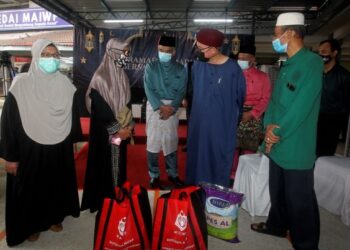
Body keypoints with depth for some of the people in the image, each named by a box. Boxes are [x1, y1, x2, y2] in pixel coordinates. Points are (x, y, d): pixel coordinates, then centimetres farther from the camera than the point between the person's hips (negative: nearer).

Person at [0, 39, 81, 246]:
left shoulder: (65, 84, -3)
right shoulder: (21, 85, -13)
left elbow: (73, 115, 6)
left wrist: (73, 142, 9)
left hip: (59, 149, 3)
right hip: (30, 150, -3)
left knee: (58, 183, 18)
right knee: (30, 187, 14)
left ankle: (55, 217, 42)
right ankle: (31, 224, 37)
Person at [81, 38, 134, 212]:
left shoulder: (123, 76, 6)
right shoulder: (100, 77, -15)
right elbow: (100, 108, -18)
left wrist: (129, 125, -1)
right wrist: (117, 129, -15)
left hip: (121, 130, 7)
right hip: (104, 131, -6)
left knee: (119, 162, 15)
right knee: (104, 163, 5)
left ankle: (117, 196, 31)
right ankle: (102, 200, 23)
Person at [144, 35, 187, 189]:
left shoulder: (180, 69, 5)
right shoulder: (151, 67, 2)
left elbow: (181, 91, 0)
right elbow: (148, 89, -7)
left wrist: (172, 107, -15)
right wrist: (161, 106, -18)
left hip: (172, 108, 1)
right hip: (154, 107, -1)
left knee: (171, 142, 9)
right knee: (153, 142, 2)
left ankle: (172, 174, 24)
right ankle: (154, 175, 15)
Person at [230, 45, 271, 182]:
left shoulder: (262, 76, 3)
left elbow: (265, 99, -3)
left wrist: (251, 113, -14)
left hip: (252, 118, -2)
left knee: (248, 150, 3)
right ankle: (232, 176, 18)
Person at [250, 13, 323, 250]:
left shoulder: (311, 62, -14)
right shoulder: (287, 66, 13)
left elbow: (301, 107, -21)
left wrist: (277, 133, -14)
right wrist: (270, 125, -6)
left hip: (296, 147, -8)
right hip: (277, 143, 8)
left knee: (299, 199, 5)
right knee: (277, 190, 22)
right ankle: (277, 225, 43)